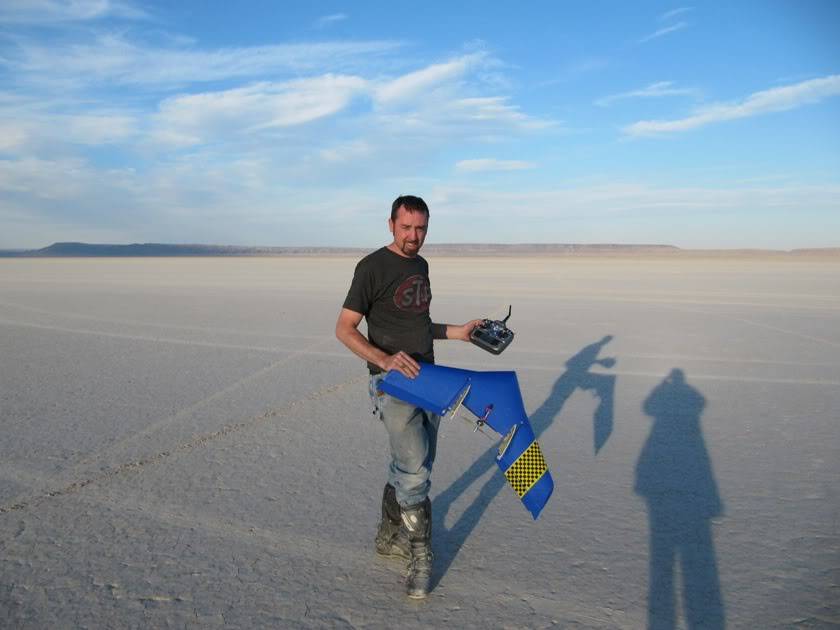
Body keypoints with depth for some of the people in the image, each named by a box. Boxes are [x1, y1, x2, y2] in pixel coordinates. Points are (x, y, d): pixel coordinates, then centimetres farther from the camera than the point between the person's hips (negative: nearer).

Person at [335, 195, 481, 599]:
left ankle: (389, 536, 34)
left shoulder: (421, 266, 12)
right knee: (415, 470, -11)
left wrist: (455, 332, 9)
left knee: (412, 466, 15)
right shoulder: (373, 267, -11)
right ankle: (421, 557, 6)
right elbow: (344, 328, -13)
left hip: (427, 379, 8)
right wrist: (384, 359, -27)